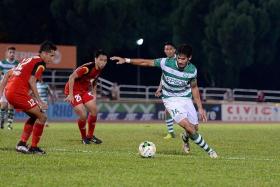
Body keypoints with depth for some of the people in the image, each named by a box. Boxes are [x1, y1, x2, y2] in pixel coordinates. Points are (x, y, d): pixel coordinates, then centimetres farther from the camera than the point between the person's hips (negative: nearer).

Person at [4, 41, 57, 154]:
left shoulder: (28, 60, 24)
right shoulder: (40, 63, -3)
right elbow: (31, 81, -15)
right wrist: (39, 101, -13)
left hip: (9, 91, 9)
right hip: (18, 93, -9)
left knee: (35, 116, 21)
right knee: (42, 117, -2)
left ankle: (22, 144, 17)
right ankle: (33, 147, 0)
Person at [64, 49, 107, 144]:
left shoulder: (99, 69, 0)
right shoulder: (87, 68, -27)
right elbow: (72, 77, -27)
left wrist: (94, 94, 10)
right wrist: (70, 94, -26)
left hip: (84, 90, 8)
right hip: (74, 90, -8)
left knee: (94, 110, -1)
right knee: (83, 115, -15)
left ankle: (90, 136, 16)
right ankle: (84, 138, 9)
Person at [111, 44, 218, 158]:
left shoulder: (192, 70, -11)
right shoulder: (166, 63, -19)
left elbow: (194, 88, 5)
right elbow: (146, 62, -11)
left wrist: (200, 108, 5)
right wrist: (126, 60, -16)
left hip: (186, 99, 3)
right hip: (171, 100, -3)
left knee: (195, 127, 4)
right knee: (187, 125, -22)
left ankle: (185, 138, 43)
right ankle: (208, 150, -9)